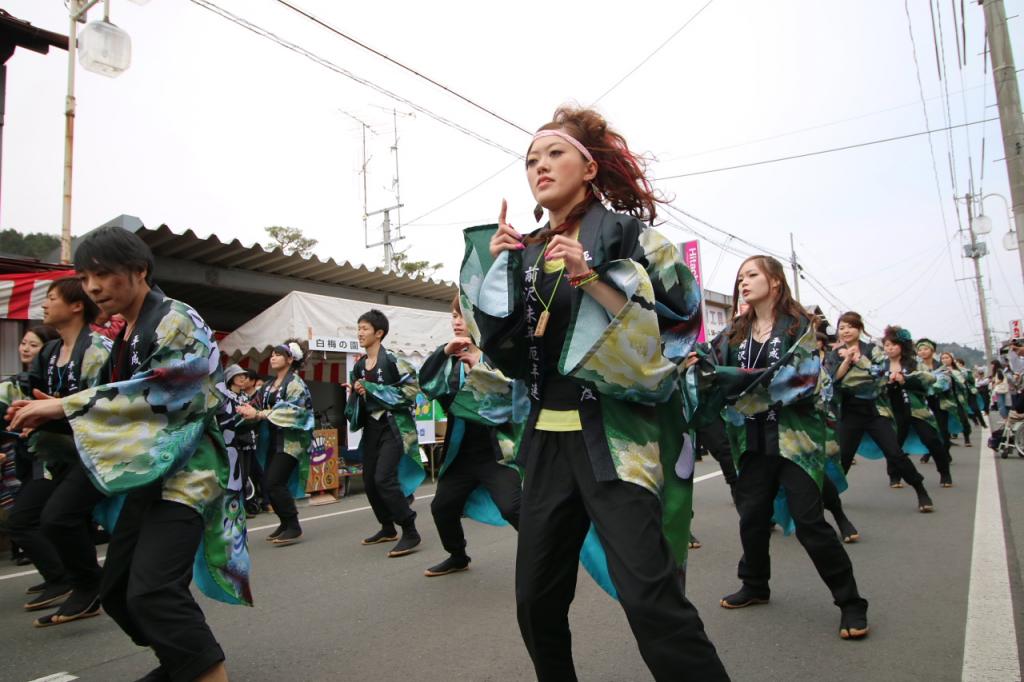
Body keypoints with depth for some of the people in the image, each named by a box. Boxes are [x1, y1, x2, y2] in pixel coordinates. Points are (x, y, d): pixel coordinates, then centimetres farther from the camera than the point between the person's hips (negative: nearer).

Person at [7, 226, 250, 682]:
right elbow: (123, 404, 16)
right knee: (116, 591, 15)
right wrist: (50, 414, 3)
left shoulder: (177, 321, -11)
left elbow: (154, 394, -22)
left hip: (187, 470, -9)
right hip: (149, 473, 10)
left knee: (152, 590, -21)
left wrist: (65, 406, -19)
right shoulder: (125, 336, 16)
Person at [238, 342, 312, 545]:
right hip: (273, 439, 7)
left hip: (290, 439, -7)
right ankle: (285, 523, 21)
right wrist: (250, 411, -9)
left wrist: (258, 414, -21)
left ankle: (293, 526, -6)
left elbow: (291, 411, -20)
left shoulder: (295, 383, -7)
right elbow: (264, 409, 13)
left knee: (274, 483, -15)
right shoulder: (268, 385, 17)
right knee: (272, 484, 5)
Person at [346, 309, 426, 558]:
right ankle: (388, 528, 29)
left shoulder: (391, 360, -12)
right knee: (369, 479, 11)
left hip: (393, 426, -8)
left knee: (384, 478, -17)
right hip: (371, 427, 8)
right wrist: (355, 392, -4)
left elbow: (413, 388, -16)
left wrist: (373, 390, -17)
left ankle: (410, 532, -7)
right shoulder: (359, 366, 10)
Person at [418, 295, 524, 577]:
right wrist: (443, 352, -17)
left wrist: (479, 364, -23)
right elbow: (426, 383, -3)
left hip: (496, 449, -6)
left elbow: (514, 389, -17)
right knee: (442, 507, 13)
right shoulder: (453, 357, 8)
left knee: (513, 509, -19)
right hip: (461, 450, 6)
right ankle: (458, 557, 36)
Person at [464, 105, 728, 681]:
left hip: (618, 435, -5)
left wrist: (590, 276, -18)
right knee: (537, 600, 11)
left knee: (649, 596, -15)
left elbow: (679, 320, -11)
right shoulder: (525, 251, 12)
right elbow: (506, 351, 11)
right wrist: (495, 268, 0)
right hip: (550, 437, 6)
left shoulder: (628, 232, -2)